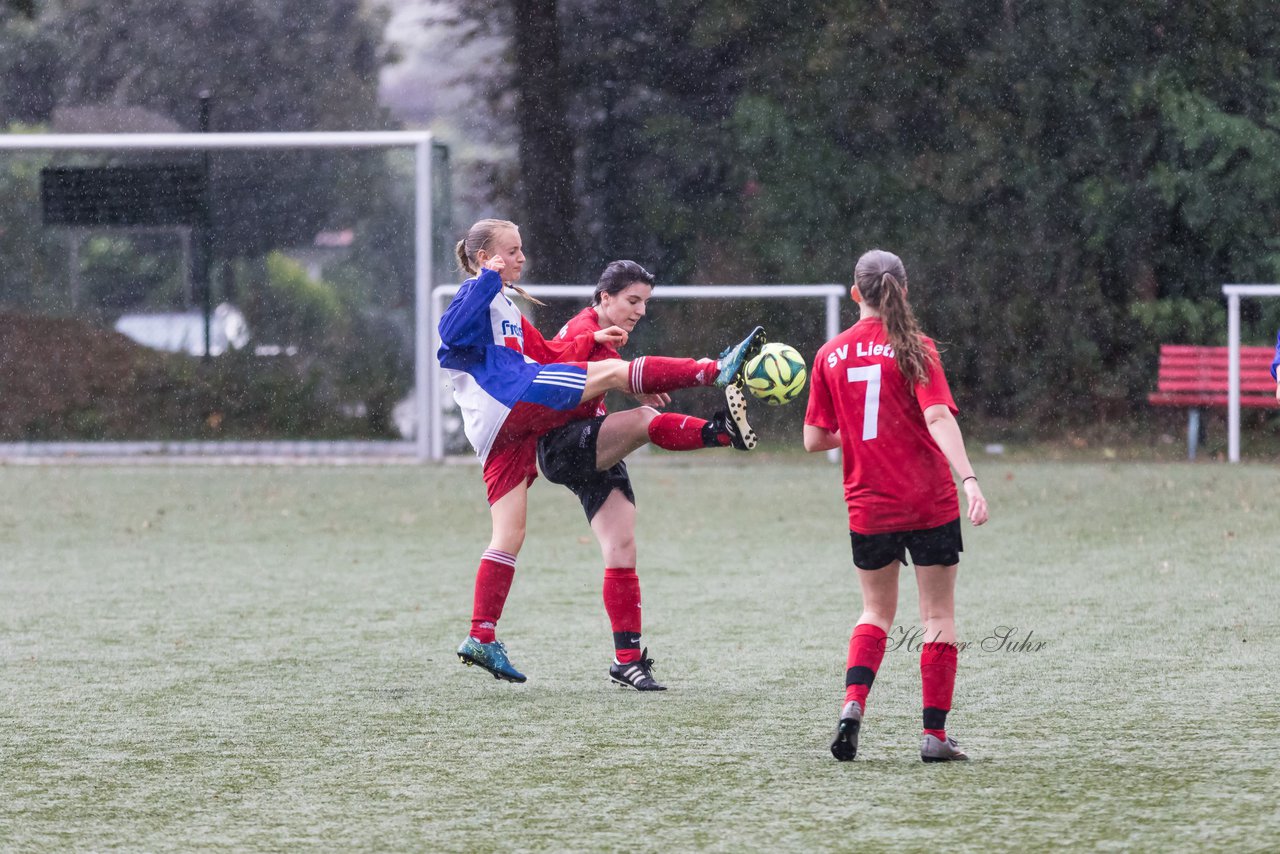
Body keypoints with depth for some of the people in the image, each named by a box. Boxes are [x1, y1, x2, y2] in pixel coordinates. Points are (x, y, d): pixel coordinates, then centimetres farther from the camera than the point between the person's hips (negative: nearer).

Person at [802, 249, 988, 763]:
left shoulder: (830, 355, 3)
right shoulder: (912, 348, -6)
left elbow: (814, 439, 5)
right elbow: (938, 417, -19)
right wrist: (968, 478, -26)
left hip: (868, 506, 3)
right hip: (930, 504, -3)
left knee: (876, 611, 19)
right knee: (939, 616, 7)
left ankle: (853, 703, -4)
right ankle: (935, 735, 4)